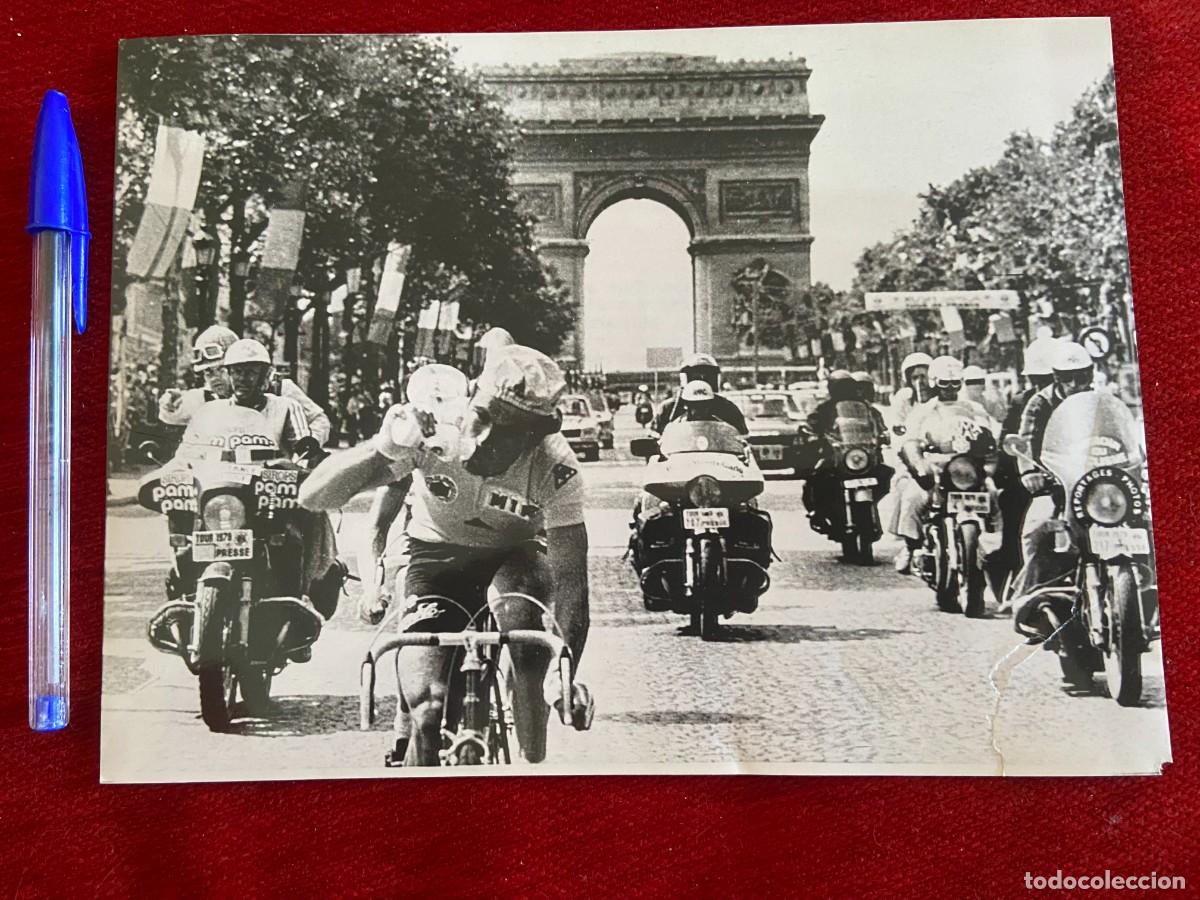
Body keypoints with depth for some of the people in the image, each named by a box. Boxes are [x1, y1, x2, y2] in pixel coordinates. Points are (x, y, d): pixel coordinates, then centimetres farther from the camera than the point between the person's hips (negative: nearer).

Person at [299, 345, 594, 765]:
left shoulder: (555, 467, -27)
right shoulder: (430, 428, -27)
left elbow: (569, 576, -24)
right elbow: (312, 497, -30)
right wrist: (382, 447, -48)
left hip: (512, 557, 0)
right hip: (436, 558, 0)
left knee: (520, 609, -35)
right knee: (426, 707, -17)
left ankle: (533, 761, -17)